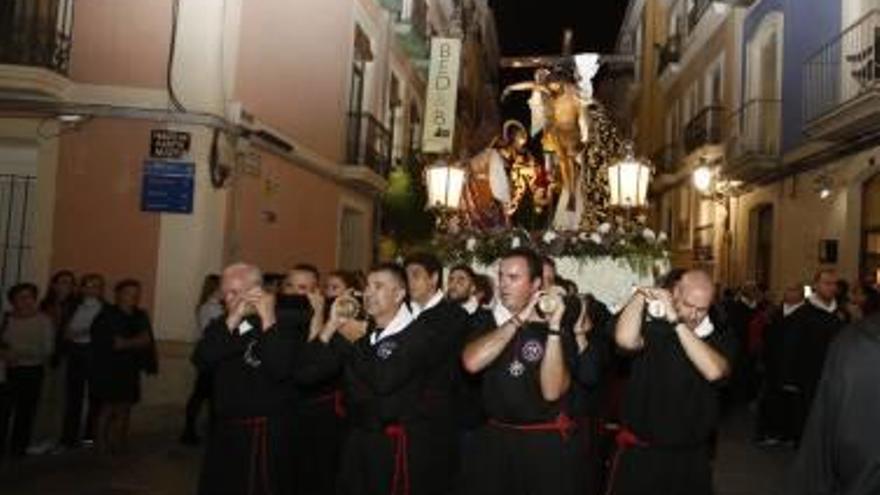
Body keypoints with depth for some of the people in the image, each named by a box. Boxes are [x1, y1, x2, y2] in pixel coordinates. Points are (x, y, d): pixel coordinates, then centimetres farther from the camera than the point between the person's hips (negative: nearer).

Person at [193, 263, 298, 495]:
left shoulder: (280, 327, -10)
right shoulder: (220, 326, 7)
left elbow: (280, 370, -26)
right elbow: (201, 361, -9)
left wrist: (268, 320, -24)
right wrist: (232, 321, -16)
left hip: (265, 433, -5)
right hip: (224, 430, 6)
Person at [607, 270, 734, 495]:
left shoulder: (719, 337, -3)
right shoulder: (651, 325, -10)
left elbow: (714, 371, -25)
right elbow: (626, 340, -33)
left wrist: (676, 321, -28)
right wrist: (641, 296, -25)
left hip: (692, 454, 3)